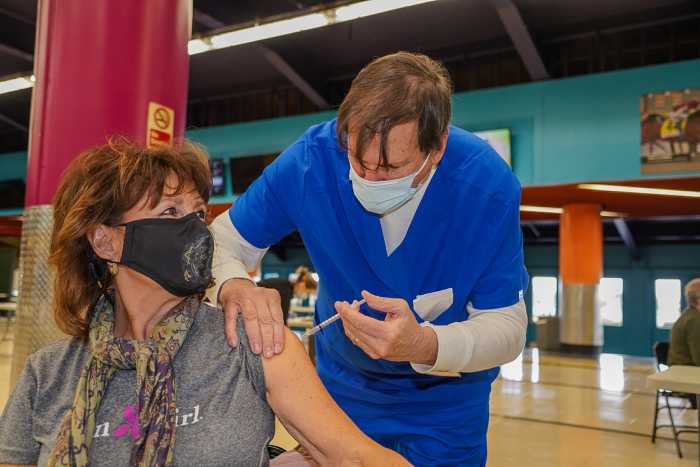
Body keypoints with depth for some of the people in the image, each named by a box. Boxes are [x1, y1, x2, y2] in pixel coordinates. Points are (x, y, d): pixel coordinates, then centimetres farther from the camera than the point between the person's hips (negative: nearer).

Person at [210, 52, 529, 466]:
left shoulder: (488, 187, -28)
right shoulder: (310, 160, -26)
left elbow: (507, 326, -23)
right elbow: (220, 243, -15)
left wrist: (424, 345, -44)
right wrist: (233, 287, -39)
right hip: (343, 385, 2)